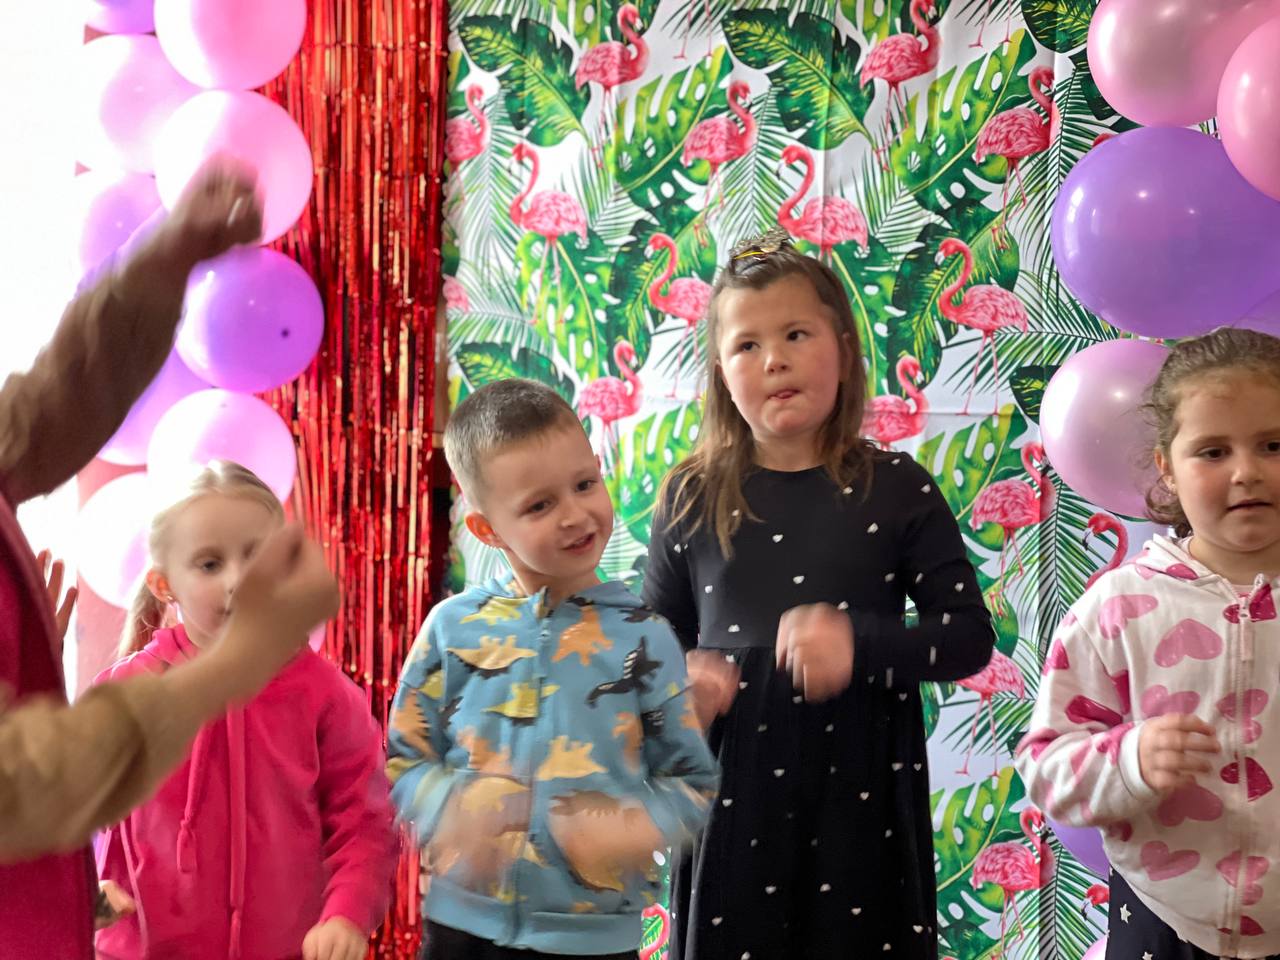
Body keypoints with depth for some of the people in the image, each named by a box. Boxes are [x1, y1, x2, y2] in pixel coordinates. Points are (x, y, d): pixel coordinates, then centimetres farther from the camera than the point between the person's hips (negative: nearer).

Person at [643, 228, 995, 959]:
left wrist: (860, 645, -19)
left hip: (863, 786, -1)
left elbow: (971, 638, -3)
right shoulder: (692, 498, 0)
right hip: (733, 786, 1)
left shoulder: (897, 488, -3)